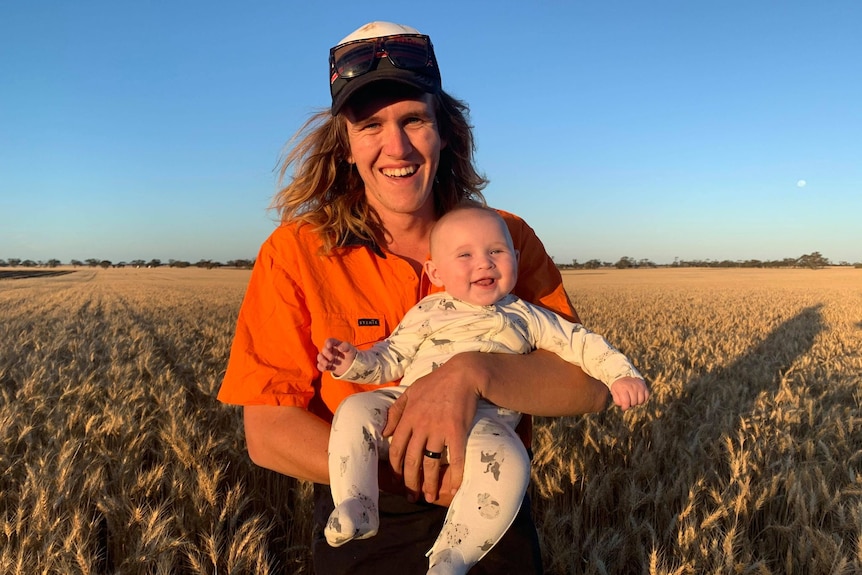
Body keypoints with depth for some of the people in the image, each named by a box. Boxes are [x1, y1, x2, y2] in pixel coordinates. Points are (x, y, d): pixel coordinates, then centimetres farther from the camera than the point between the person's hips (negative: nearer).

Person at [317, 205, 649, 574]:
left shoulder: (525, 317, 17)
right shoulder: (426, 312, 16)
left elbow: (580, 342, 17)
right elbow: (391, 359, 16)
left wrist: (620, 374, 3)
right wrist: (354, 363, -3)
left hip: (484, 422, -2)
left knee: (509, 464, -33)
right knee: (355, 410, -19)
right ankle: (355, 509, -14)